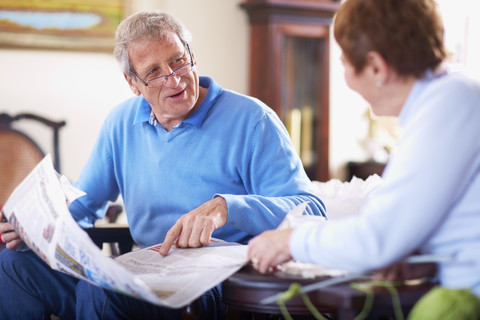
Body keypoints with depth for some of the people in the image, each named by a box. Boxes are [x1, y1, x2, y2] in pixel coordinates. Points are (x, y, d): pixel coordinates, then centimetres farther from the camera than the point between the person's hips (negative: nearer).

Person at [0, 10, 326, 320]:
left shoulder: (252, 121, -7)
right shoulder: (122, 122, 12)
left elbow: (311, 209, -14)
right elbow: (84, 203, 21)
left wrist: (224, 207, -30)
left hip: (221, 287, -6)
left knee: (101, 291, -33)